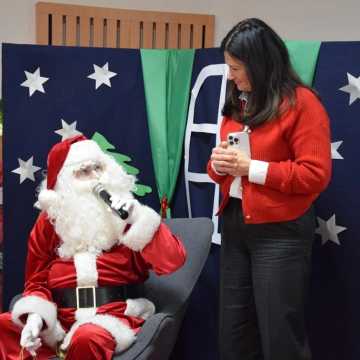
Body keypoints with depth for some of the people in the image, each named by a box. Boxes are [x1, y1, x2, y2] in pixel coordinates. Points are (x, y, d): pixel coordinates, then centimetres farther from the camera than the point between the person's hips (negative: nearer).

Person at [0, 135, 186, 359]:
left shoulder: (124, 213, 3)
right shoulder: (50, 221, 9)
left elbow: (173, 261, -7)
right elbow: (37, 282, 12)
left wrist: (140, 219, -17)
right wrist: (34, 316, -9)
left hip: (115, 315, -2)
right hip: (61, 318, 2)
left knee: (87, 340, -36)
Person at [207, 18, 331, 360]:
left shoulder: (301, 102, -11)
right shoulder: (236, 103, 11)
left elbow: (316, 174, -17)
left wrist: (252, 167, -17)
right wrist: (218, 163, -4)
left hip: (280, 231, -7)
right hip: (234, 223, 7)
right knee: (232, 330, 14)